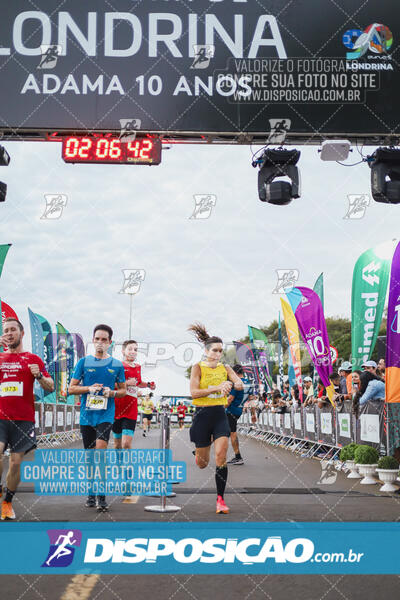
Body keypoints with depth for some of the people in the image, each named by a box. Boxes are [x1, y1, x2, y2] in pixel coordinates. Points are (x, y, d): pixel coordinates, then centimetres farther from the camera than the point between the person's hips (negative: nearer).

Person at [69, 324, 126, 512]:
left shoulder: (116, 365, 5)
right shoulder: (84, 362, 5)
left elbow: (123, 390, 12)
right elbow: (72, 388, 6)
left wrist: (112, 392, -9)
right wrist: (89, 388, -11)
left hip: (106, 414, -2)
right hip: (86, 414, 2)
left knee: (100, 449, -18)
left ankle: (101, 495, -11)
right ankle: (91, 491, 25)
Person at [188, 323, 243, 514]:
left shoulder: (225, 368, 7)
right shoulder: (198, 367, -4)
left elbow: (240, 385, -4)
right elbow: (194, 392, -15)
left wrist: (231, 383, -27)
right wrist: (217, 388, -25)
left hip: (220, 414, 2)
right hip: (202, 414, -2)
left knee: (221, 454, -16)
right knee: (202, 463, 8)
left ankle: (220, 499, -7)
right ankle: (198, 453, 48)